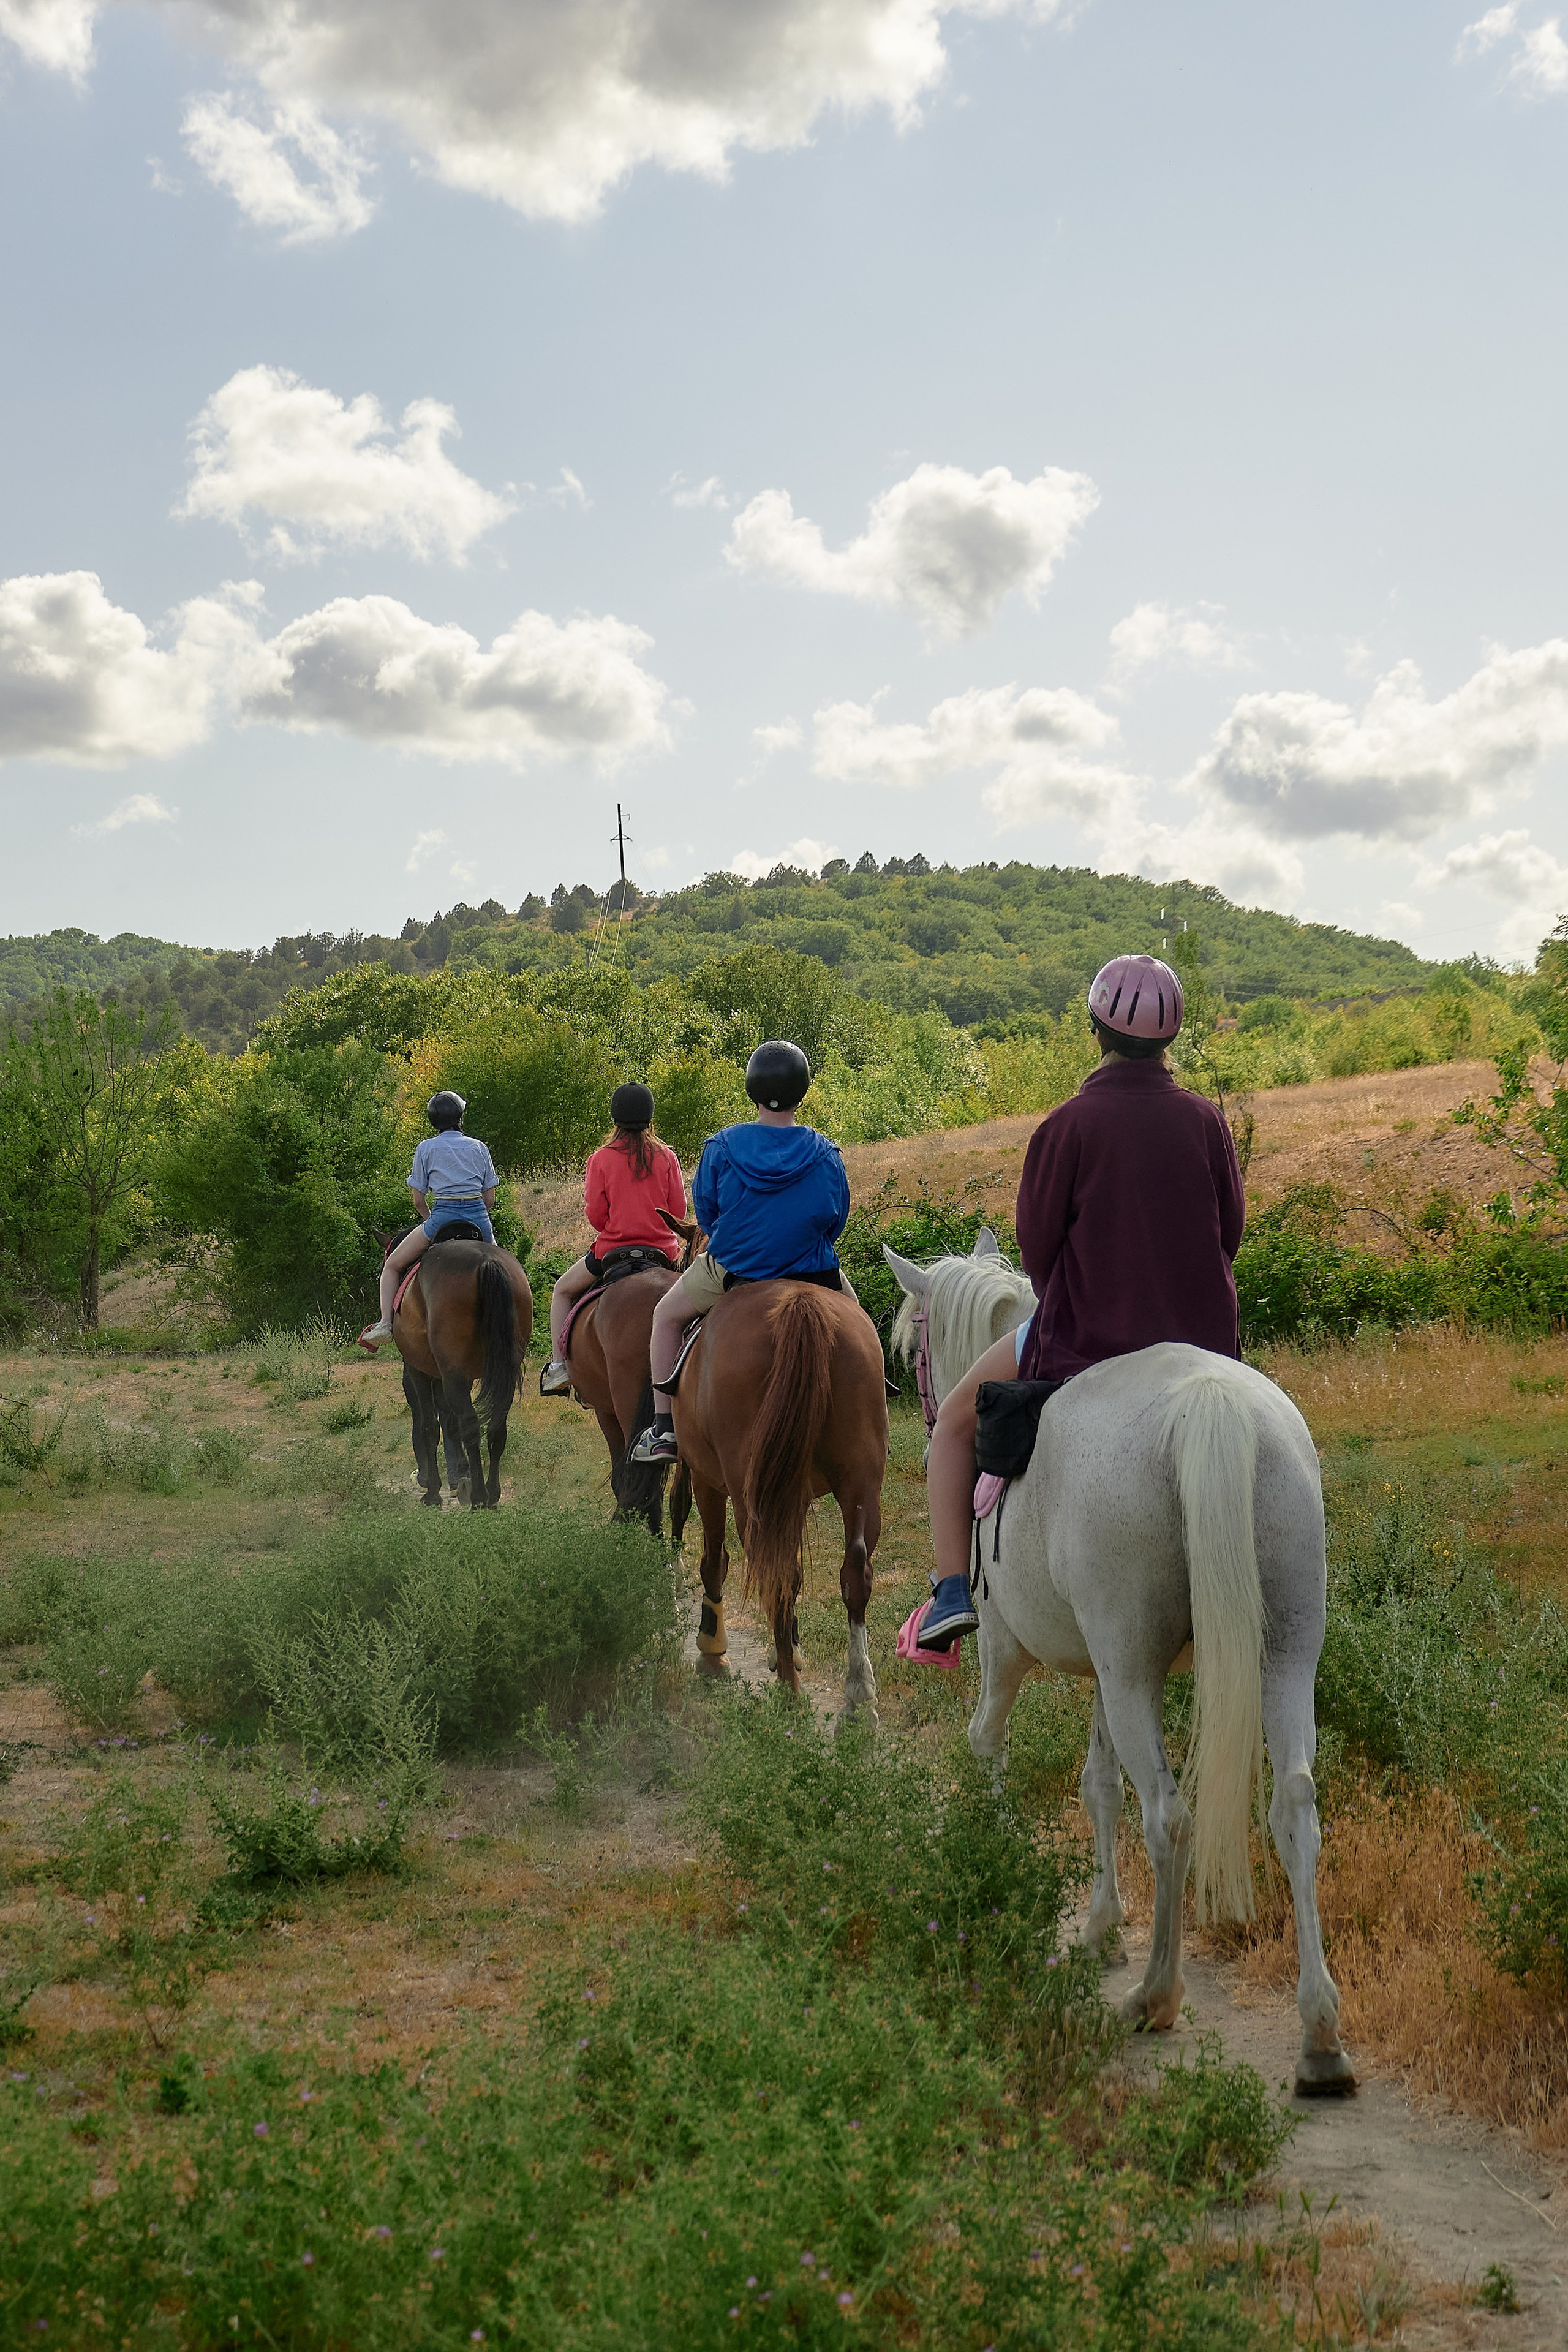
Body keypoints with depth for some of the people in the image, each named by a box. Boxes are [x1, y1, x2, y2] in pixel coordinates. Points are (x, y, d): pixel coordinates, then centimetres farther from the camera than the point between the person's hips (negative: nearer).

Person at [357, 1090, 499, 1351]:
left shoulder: (426, 1148, 7)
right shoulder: (479, 1147, 13)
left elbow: (418, 1201, 7)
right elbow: (490, 1198, 13)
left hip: (443, 1215, -3)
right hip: (478, 1215, 3)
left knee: (392, 1265, 8)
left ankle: (385, 1323, -7)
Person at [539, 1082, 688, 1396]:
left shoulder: (601, 1159, -7)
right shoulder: (667, 1157, -2)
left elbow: (595, 1215, -8)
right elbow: (679, 1209, 0)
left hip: (612, 1249, -2)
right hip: (663, 1250, 2)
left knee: (562, 1291, 21)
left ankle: (559, 1366, 8)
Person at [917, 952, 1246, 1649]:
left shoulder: (1069, 1126, -12)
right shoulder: (1206, 1119, -2)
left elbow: (1036, 1246, -6)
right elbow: (1230, 1232, 7)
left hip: (1083, 1339, -4)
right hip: (1202, 1338, 4)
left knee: (955, 1420, 18)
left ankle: (953, 1589, 9)